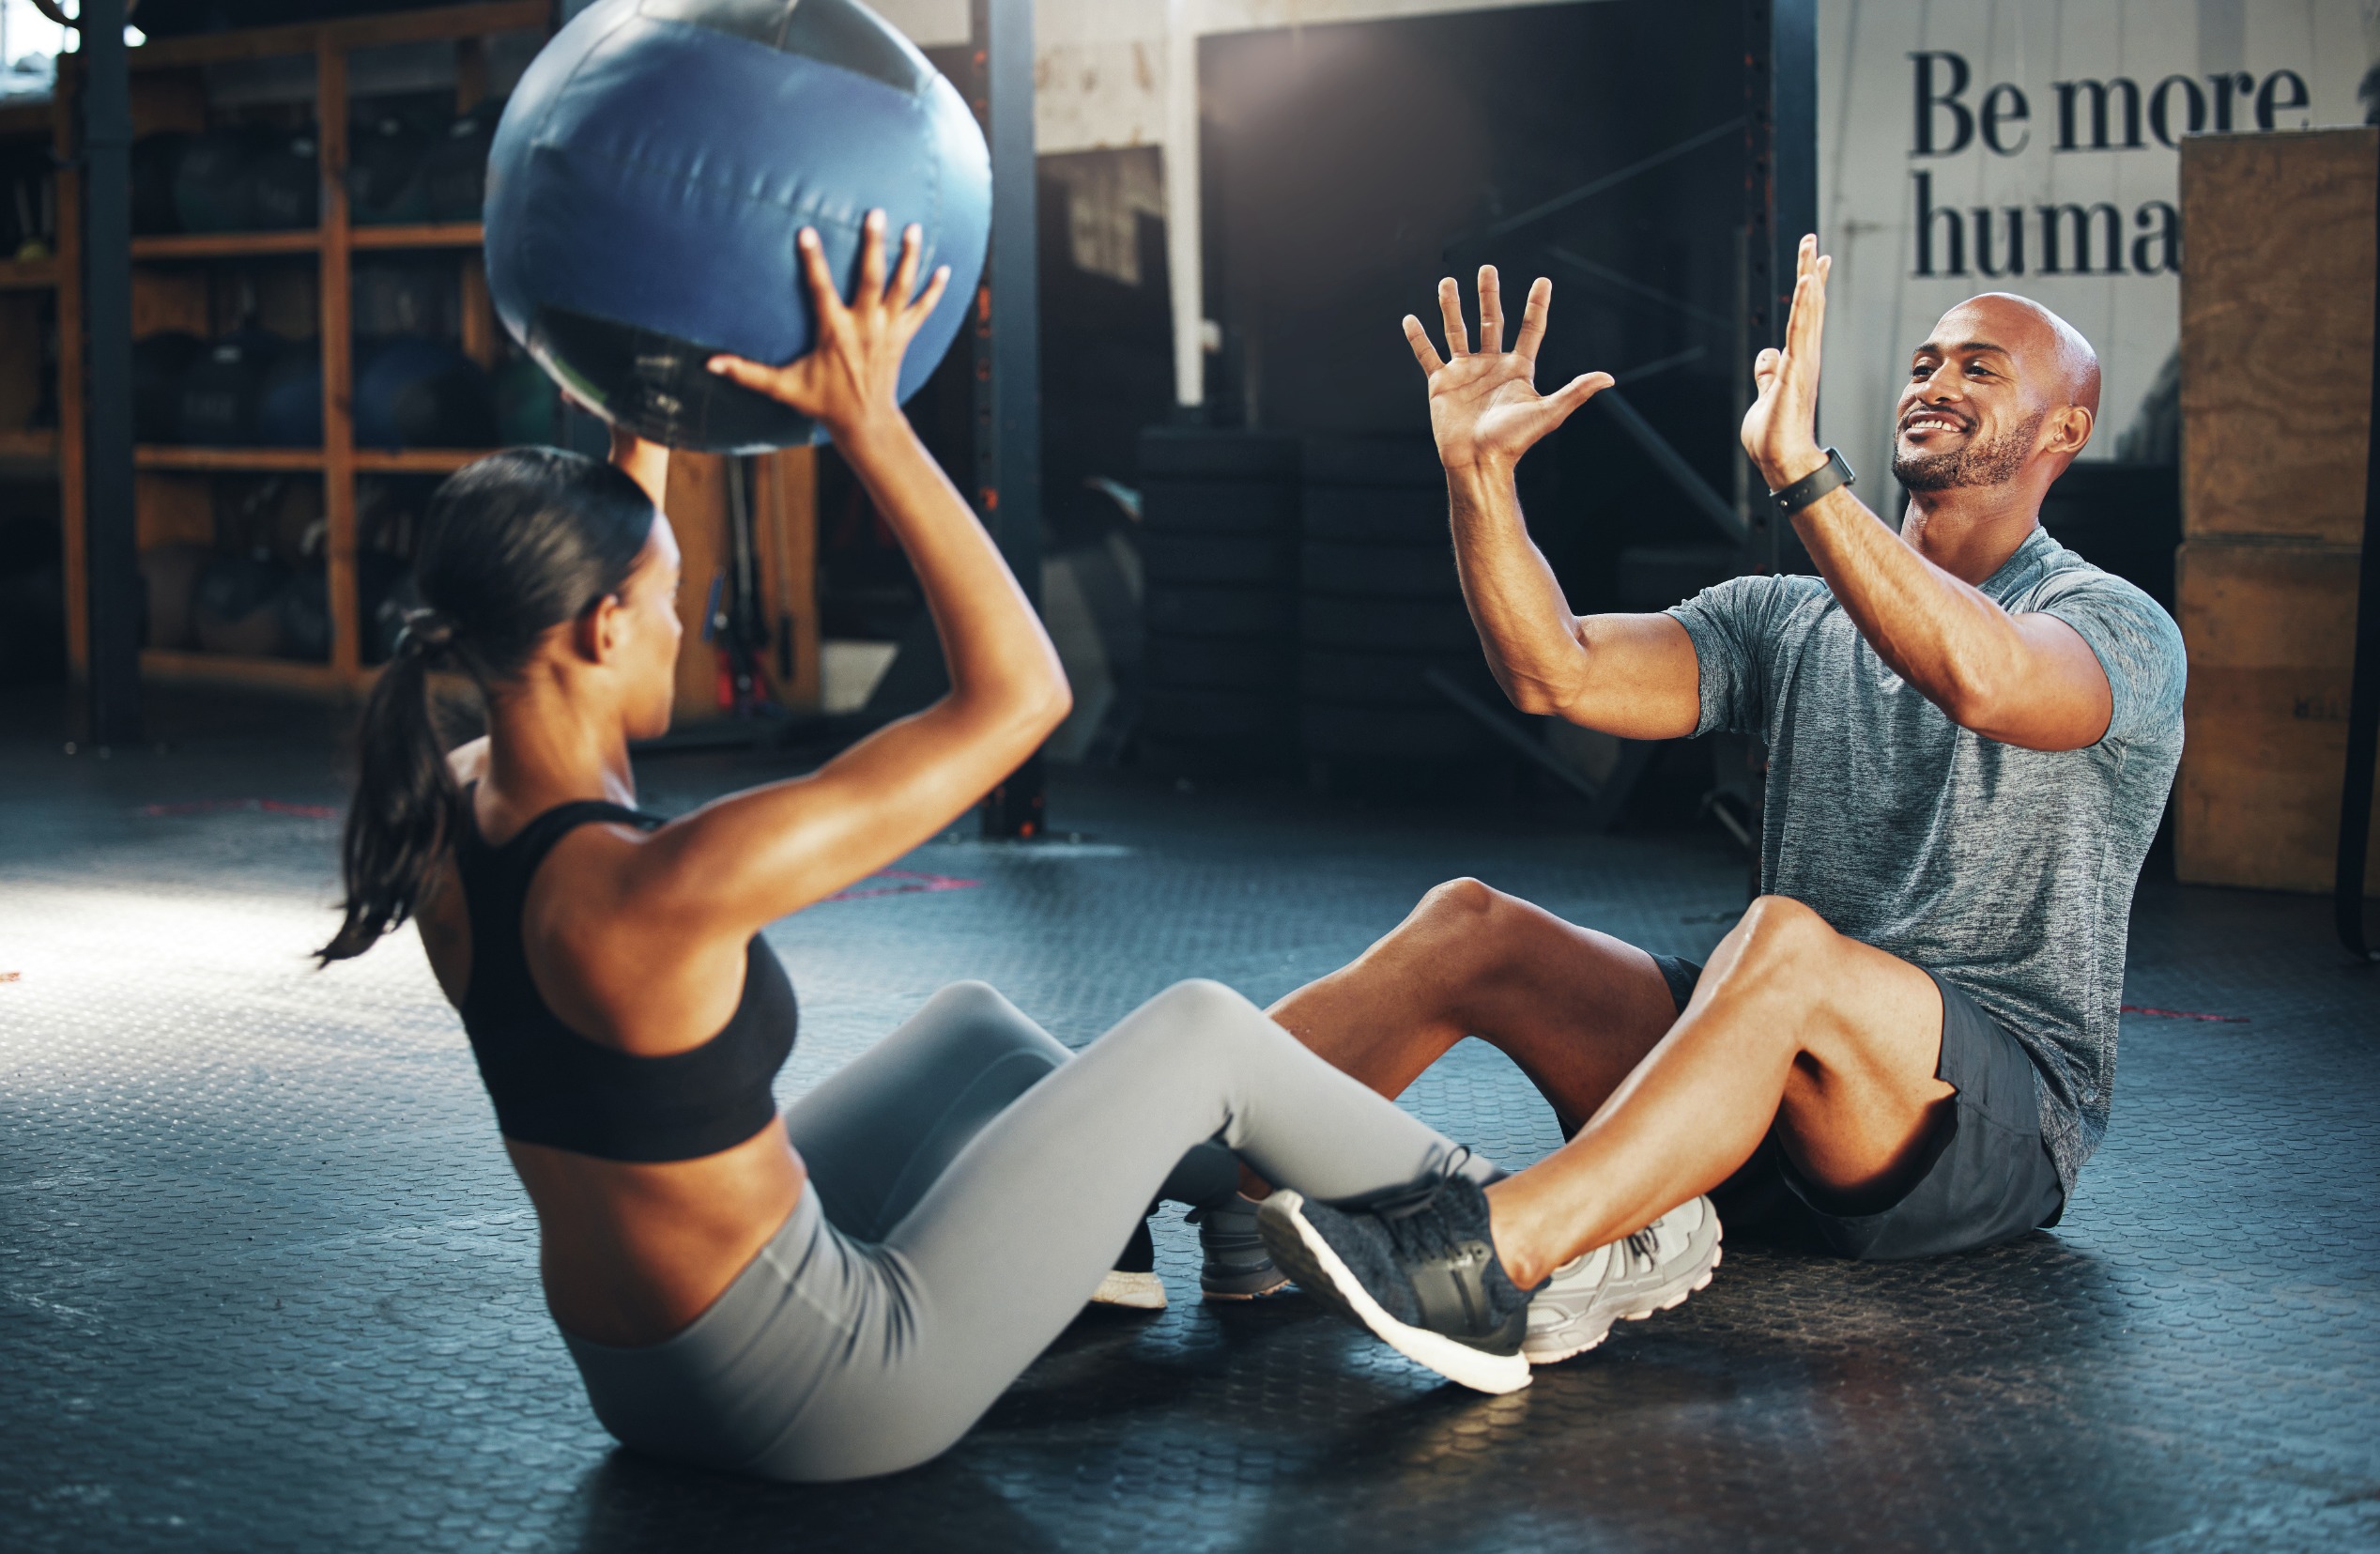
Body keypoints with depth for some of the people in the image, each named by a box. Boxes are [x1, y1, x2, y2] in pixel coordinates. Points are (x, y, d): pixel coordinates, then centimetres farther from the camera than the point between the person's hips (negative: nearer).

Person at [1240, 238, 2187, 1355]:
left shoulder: (2118, 628, -1)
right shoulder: (1790, 621, 16)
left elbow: (1982, 679, -27)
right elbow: (1556, 673, 2)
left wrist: (1799, 470, -34)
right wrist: (1479, 472, -10)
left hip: (2001, 1119, -6)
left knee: (1781, 938, -37)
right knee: (1468, 924, -10)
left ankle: (1476, 1261, -57)